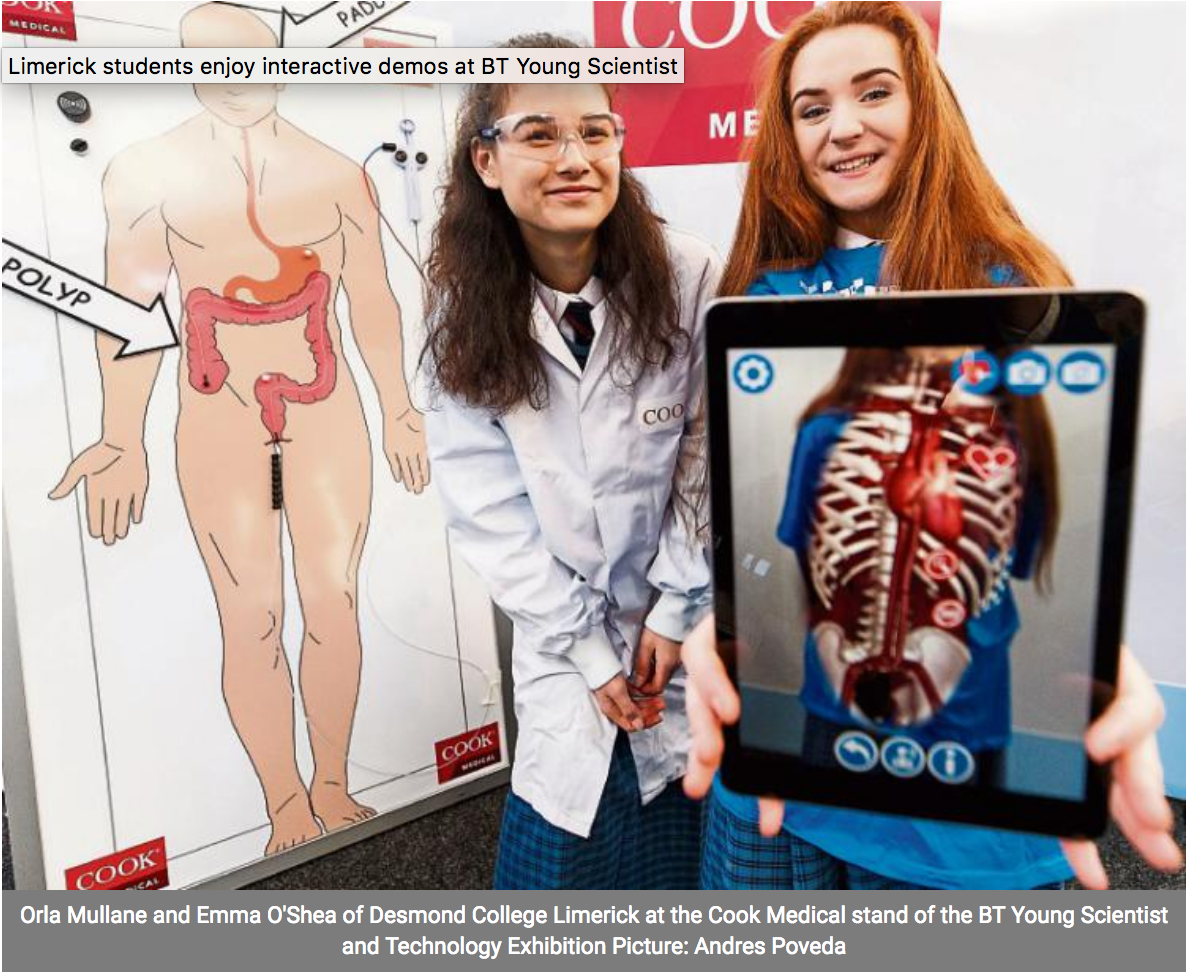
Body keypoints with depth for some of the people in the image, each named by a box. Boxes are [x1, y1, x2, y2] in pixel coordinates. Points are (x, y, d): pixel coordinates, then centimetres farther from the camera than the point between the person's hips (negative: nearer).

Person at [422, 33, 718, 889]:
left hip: (697, 614, -1)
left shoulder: (688, 278, -14)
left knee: (697, 834, 8)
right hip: (563, 628, 1)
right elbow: (489, 507, -7)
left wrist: (678, 608, -9)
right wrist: (589, 646, -9)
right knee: (567, 842, 8)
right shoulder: (464, 316, -7)